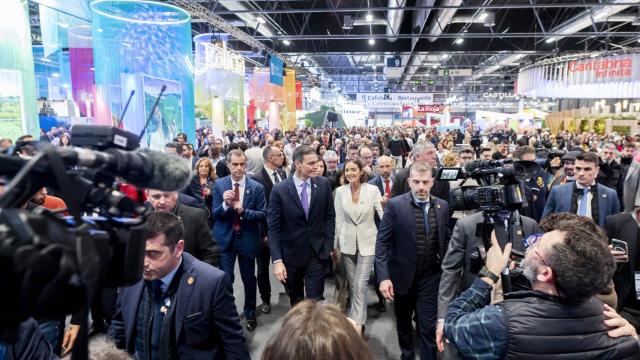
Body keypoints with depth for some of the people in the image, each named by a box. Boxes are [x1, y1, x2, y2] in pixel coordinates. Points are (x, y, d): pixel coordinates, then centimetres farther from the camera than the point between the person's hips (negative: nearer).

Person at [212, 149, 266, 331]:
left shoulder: (257, 187, -8)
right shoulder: (219, 185, -3)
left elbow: (263, 215, -9)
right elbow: (215, 214, -5)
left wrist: (243, 210, -23)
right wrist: (225, 204, -25)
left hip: (247, 239, 0)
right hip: (225, 238, 0)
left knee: (249, 279, 14)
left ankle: (250, 313, 36)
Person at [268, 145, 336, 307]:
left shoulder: (323, 184, -4)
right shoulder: (280, 189, -11)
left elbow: (330, 216, 5)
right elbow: (273, 228, -10)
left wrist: (329, 245, -1)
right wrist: (277, 260, -16)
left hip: (318, 252, 0)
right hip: (291, 254, 0)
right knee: (296, 301, 19)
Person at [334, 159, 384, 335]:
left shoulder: (372, 190, -8)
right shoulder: (340, 191, -2)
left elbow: (383, 215, -5)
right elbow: (338, 220, 3)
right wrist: (336, 244, 6)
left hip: (367, 243, -3)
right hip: (347, 243, 3)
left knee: (360, 286, -9)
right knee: (353, 285, 14)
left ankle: (357, 324, -3)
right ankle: (356, 317, 33)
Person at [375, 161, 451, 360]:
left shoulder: (442, 206, -1)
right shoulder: (395, 205, -12)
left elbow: (445, 241, 8)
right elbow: (382, 242, -13)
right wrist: (383, 276, -19)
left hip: (430, 277, 1)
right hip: (402, 275, -1)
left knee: (428, 326, 3)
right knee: (403, 322, 19)